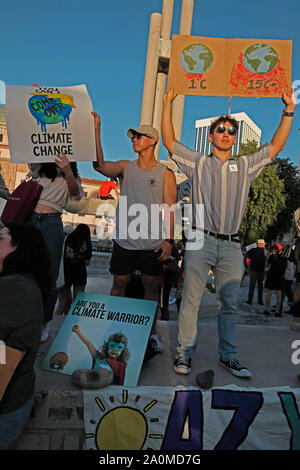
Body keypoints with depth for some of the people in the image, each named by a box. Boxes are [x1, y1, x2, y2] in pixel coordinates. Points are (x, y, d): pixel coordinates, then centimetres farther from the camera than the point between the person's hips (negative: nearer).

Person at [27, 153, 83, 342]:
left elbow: (76, 194, -7)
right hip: (29, 219, 2)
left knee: (48, 277, -2)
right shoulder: (39, 168, 21)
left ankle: (44, 322, 12)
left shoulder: (73, 175, 14)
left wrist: (68, 173, -25)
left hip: (52, 224, -2)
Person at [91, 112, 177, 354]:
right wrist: (96, 130, -14)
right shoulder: (125, 167, 9)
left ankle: (152, 332, 21)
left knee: (151, 286, 7)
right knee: (119, 283, 7)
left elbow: (170, 209, -1)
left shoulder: (165, 174, 3)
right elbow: (100, 165, -9)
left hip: (153, 243, -1)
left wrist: (169, 239, -9)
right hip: (124, 240, 2)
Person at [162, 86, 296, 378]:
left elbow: (275, 146, 19)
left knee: (229, 303, 8)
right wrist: (167, 104, 9)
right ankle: (185, 353, 12)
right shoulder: (198, 163, 11)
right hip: (201, 241, -2)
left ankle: (227, 355, 21)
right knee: (191, 299, 0)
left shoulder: (245, 166, 18)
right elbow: (169, 142, 9)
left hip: (231, 246, 3)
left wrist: (289, 110, 17)